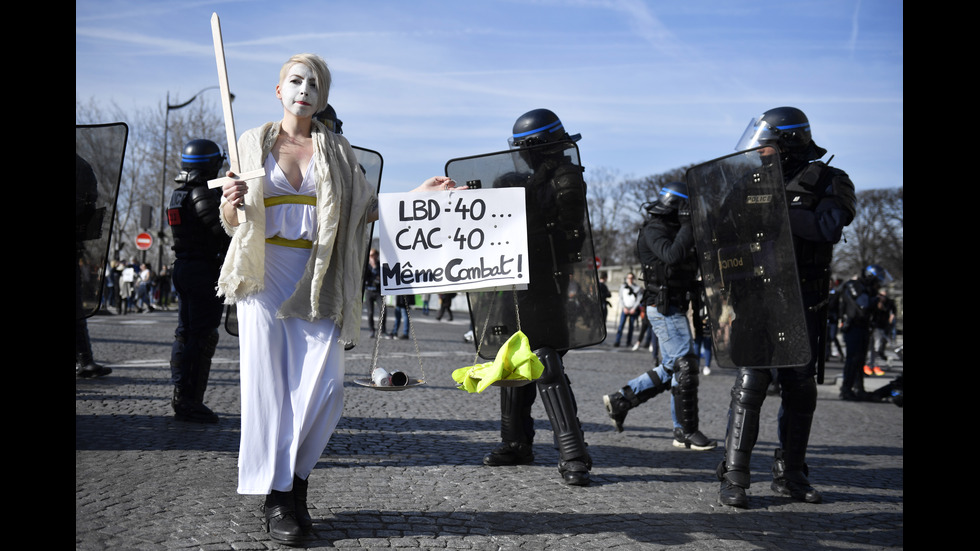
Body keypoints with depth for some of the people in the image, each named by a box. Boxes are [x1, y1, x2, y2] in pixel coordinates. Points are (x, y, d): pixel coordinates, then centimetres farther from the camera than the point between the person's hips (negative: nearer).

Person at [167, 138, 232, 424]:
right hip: (205, 269, -9)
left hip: (182, 268, 9)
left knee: (185, 332, 15)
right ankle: (191, 402, -3)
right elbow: (220, 229, -24)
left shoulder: (177, 194, 14)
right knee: (203, 336, -5)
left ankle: (181, 396, 22)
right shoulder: (204, 193, -15)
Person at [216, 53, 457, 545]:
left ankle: (294, 481, 12)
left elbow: (366, 209, 11)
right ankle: (277, 496, 5)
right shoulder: (254, 143, 8)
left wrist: (416, 195, 0)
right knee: (269, 384, -5)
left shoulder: (336, 150, 11)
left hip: (318, 282, 1)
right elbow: (232, 224, 8)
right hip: (265, 276, -1)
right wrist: (231, 204, -15)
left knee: (323, 387, -7)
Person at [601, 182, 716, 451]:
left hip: (675, 308, 10)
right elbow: (672, 255, -30)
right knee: (685, 365, -9)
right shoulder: (654, 229, -12)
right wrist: (689, 225, -24)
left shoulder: (674, 229, 17)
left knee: (671, 368, 13)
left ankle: (620, 400, 20)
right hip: (664, 308, -10)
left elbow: (693, 260, 20)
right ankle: (686, 432, -2)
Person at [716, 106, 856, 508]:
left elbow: (826, 228, -23)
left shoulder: (830, 183, -2)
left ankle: (789, 474, 21)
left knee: (800, 390, 7)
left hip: (804, 309, -1)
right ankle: (734, 478, -3)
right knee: (750, 386, -8)